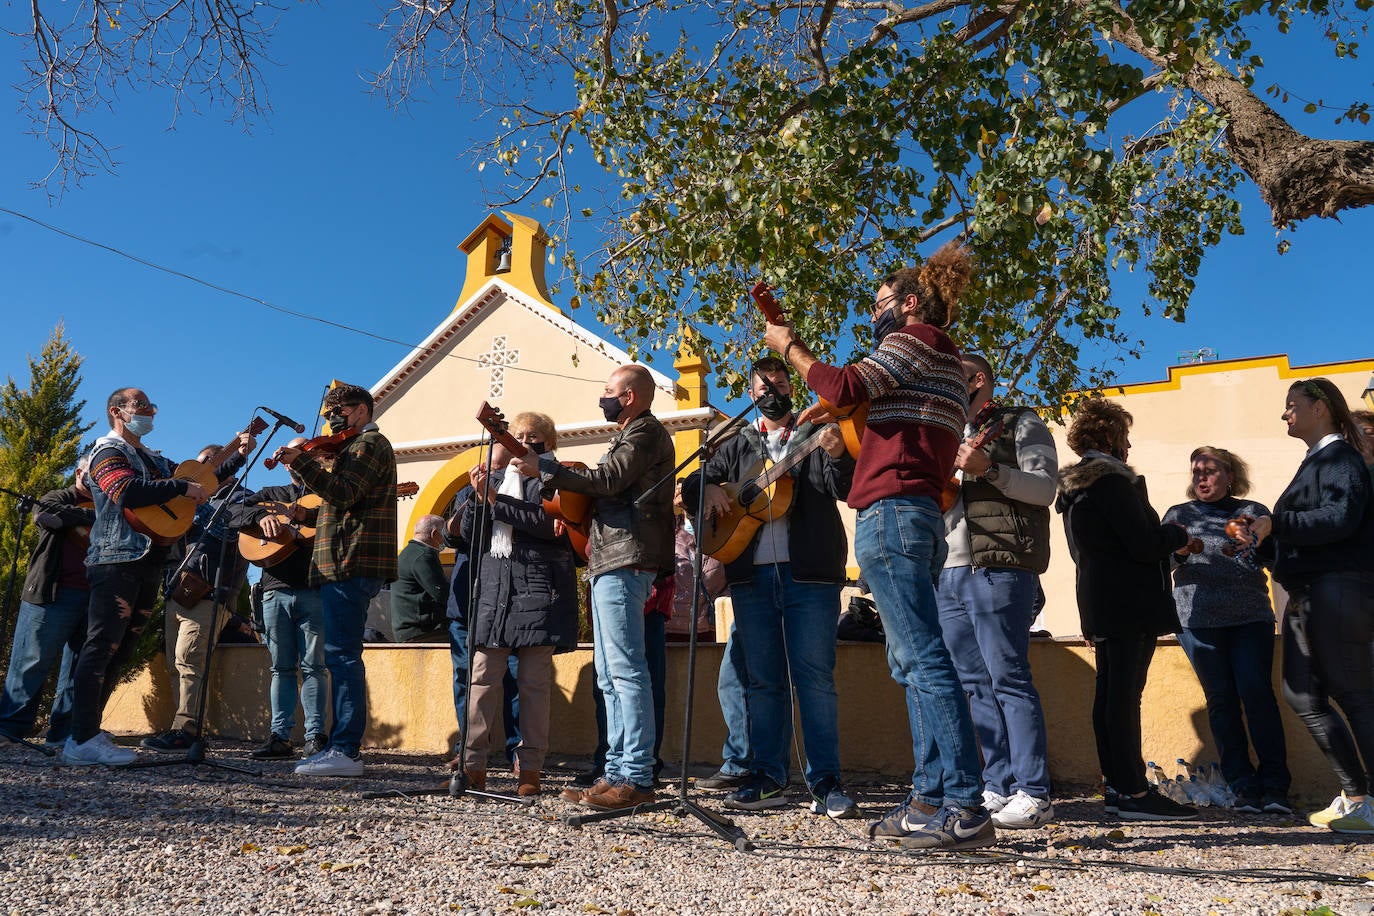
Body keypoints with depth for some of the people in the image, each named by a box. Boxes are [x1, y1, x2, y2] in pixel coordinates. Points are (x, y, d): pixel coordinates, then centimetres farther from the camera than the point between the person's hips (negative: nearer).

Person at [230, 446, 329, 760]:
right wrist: (262, 517, -12)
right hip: (276, 589, 3)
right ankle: (280, 736, 11)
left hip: (313, 590, -3)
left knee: (313, 666, -3)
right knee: (282, 667, 6)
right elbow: (236, 513, 8)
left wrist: (308, 516, -20)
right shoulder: (270, 495, 22)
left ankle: (316, 737, 1)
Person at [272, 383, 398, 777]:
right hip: (347, 565, 11)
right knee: (342, 656, 12)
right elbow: (338, 497, 25)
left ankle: (345, 750, -13)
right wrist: (306, 466, 17)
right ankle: (345, 746, 17)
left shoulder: (370, 444, -4)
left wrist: (300, 462, -21)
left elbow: (342, 493, -18)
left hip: (351, 565, -11)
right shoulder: (356, 448, 28)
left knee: (342, 655, -13)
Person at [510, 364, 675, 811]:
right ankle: (618, 774, 14)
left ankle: (637, 778, -9)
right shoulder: (632, 436, 27)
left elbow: (608, 480, -16)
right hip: (611, 562, 11)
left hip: (624, 562, -11)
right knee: (611, 676, 10)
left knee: (626, 670, -12)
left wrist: (544, 468, -10)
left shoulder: (646, 431, -4)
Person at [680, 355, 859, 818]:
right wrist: (708, 489, -4)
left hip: (809, 572, -3)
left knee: (814, 675, -4)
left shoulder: (818, 436, 10)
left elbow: (847, 490, -3)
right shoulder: (738, 446, 20)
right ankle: (769, 779, 15)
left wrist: (837, 456, -24)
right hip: (751, 575, 4)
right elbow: (692, 482, 19)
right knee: (762, 679, 7)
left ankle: (825, 782, 3)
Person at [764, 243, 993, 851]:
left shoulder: (916, 338, -1)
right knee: (913, 664, 8)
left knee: (925, 662, -12)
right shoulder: (943, 363, 28)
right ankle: (930, 800, 11)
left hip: (891, 514, -10)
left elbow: (844, 388, -13)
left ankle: (966, 809, -11)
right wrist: (829, 419, 21)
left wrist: (789, 347, 0)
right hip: (920, 518, 10)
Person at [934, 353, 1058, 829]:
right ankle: (999, 787, 12)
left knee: (1007, 677, -9)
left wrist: (989, 470, -19)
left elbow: (1044, 486, -7)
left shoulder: (1021, 424, 7)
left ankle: (1033, 794, -4)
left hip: (997, 570, -7)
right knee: (975, 683, 6)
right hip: (948, 573, 7)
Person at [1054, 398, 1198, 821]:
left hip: (1097, 599, 10)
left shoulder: (1073, 485, 16)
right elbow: (1144, 544, -18)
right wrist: (1180, 535, 1)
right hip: (1129, 601, -10)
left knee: (1109, 692, 11)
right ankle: (1133, 793, -6)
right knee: (1125, 693, -9)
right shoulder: (1112, 479, -14)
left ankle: (1117, 783, 18)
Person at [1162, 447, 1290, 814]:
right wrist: (1178, 552, -19)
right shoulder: (1178, 515, 12)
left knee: (1257, 692, -11)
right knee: (1221, 699, -1)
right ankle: (1244, 788, 5)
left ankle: (1275, 786, -3)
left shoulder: (1254, 512, 11)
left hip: (1251, 617, 0)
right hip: (1198, 618, 0)